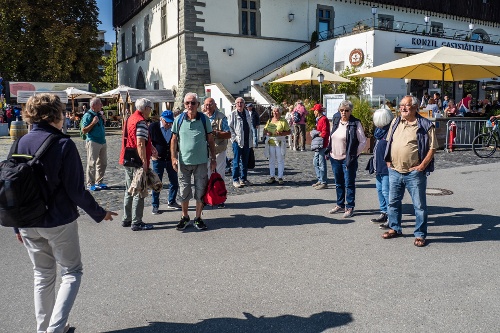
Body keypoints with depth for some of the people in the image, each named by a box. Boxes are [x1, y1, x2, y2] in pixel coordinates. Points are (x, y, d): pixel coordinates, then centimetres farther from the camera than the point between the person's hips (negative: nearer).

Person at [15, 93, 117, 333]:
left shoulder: (22, 143, 0)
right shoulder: (63, 144, -15)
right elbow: (76, 190, -16)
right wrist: (99, 213, -3)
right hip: (59, 222, -5)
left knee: (42, 276, 20)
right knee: (71, 272, 12)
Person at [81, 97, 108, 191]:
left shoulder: (99, 114, 11)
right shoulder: (88, 115, -11)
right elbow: (84, 130, -14)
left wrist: (103, 119, 7)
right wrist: (93, 123, -21)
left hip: (102, 141, 8)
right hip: (93, 142, -8)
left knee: (103, 163, 13)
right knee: (92, 163, -3)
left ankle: (99, 182, 24)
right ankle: (90, 184, 4)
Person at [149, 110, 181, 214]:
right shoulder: (153, 127, -9)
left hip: (171, 159, 3)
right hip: (158, 159, -3)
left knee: (174, 182, 9)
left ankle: (172, 202, 27)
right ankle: (155, 206, 12)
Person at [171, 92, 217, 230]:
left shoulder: (204, 119, 0)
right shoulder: (179, 119, 1)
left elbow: (210, 139, 5)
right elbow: (174, 139, 6)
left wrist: (213, 158, 3)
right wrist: (174, 157, -3)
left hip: (201, 162, 0)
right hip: (183, 162, 1)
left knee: (201, 191, 7)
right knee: (183, 191, 9)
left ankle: (198, 218, 22)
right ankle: (185, 217, 27)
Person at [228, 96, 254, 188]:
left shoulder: (247, 113, 12)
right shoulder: (232, 114, -5)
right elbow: (229, 128, -8)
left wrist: (251, 139, 11)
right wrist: (234, 138, -15)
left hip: (247, 141, 5)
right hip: (237, 141, -5)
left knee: (245, 162, 11)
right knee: (236, 161, 0)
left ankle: (243, 179, 20)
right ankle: (235, 180, 7)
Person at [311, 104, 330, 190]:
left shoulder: (324, 119, -14)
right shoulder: (319, 119, 17)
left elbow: (325, 133, -21)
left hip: (322, 145, -11)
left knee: (321, 163, -5)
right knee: (315, 162, 15)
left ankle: (324, 183, 1)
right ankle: (320, 180, 24)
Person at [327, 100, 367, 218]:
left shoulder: (355, 124, -11)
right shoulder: (336, 120, 7)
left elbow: (363, 142, -10)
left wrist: (354, 154, -10)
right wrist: (330, 151, 12)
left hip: (347, 159, -6)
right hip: (335, 158, 6)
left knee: (349, 184, 0)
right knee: (338, 183, 16)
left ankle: (350, 207, 10)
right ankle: (340, 205, 28)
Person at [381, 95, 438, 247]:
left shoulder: (425, 125, -7)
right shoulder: (396, 122, 10)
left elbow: (432, 147, -8)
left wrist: (422, 165, -15)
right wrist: (388, 161, 9)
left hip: (414, 173, -5)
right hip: (395, 171, 5)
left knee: (419, 205, 4)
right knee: (393, 201, 15)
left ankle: (420, 235, 16)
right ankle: (395, 229, 32)